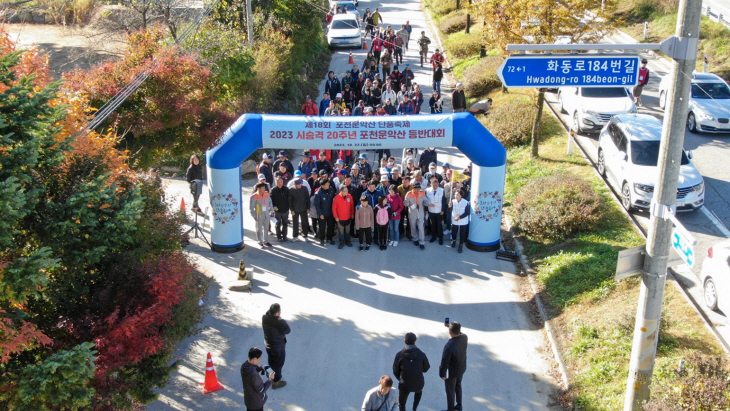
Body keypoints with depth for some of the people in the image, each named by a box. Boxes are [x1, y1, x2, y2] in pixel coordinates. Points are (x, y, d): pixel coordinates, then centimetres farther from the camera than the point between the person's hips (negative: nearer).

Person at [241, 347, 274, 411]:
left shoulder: (244, 366, -14)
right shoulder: (254, 375, -39)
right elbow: (261, 390, -27)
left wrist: (260, 368, -5)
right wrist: (270, 379, -17)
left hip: (248, 398, 8)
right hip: (256, 403, -8)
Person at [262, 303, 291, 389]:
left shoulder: (264, 318, -20)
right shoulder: (279, 323, -38)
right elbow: (288, 330, -21)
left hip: (268, 344, 6)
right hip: (278, 347, -6)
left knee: (271, 361, 29)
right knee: (279, 364, 17)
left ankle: (276, 375, 54)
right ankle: (276, 382, 35)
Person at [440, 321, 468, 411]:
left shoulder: (449, 347, -40)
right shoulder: (464, 337, -23)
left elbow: (444, 362, -26)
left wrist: (442, 374, -11)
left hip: (452, 372, -6)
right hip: (462, 368, 6)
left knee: (450, 391, 18)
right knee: (458, 385, 31)